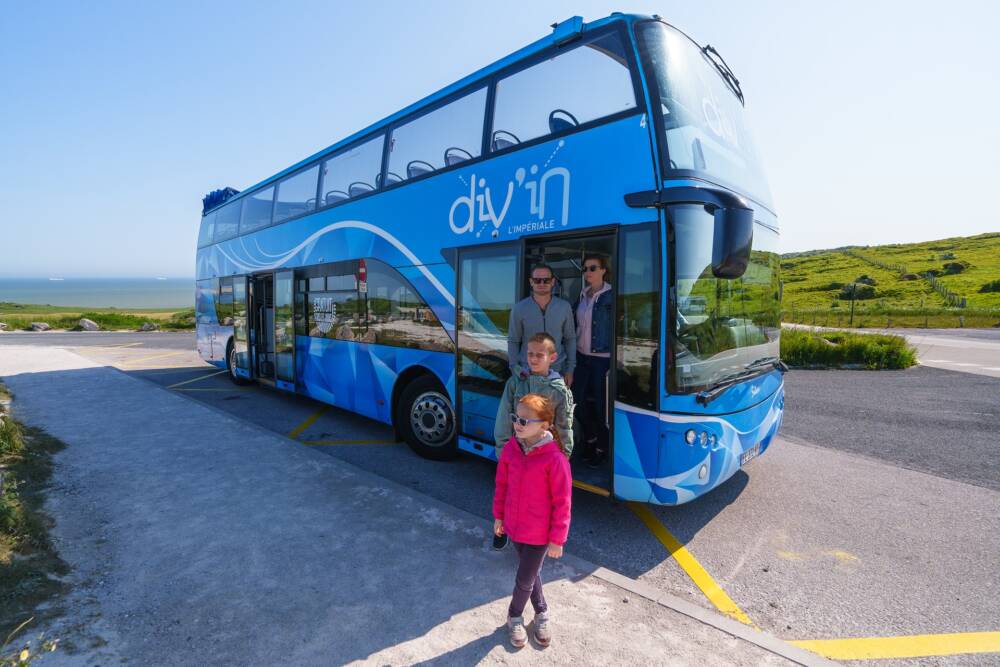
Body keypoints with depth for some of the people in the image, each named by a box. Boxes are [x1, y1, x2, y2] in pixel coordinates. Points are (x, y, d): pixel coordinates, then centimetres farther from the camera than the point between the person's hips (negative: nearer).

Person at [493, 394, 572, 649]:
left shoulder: (555, 458, -27)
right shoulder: (510, 448, -11)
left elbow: (562, 502, -17)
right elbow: (502, 484, 4)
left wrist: (557, 539, -10)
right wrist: (499, 515, 10)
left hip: (539, 534, -4)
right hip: (514, 527, 4)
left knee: (524, 580, 12)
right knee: (531, 573, 24)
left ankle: (515, 615, 43)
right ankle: (541, 612, 50)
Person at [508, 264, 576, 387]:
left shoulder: (565, 307, 0)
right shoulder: (519, 308, -3)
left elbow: (570, 339, 5)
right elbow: (513, 341, 1)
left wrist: (570, 369, 2)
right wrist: (515, 368, -7)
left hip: (558, 371, 1)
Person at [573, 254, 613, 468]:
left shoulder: (610, 297, -11)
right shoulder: (582, 295, 8)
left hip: (601, 359, -6)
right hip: (581, 356, 6)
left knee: (601, 404, 5)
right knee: (577, 400, 9)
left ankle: (601, 448, 24)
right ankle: (590, 438, 33)